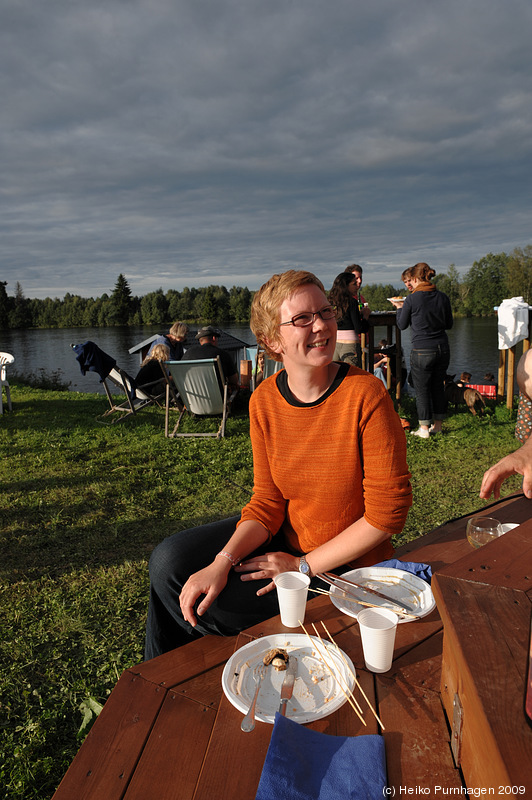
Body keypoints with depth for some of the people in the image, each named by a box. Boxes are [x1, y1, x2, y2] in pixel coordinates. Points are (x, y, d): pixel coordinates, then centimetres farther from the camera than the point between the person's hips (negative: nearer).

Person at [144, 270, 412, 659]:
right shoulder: (264, 400, -8)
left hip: (346, 566, -5)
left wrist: (303, 567, -17)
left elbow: (387, 512, -19)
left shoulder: (366, 396, -24)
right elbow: (268, 501, -4)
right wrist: (222, 563, -19)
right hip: (286, 536, 5)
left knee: (205, 603, -12)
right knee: (170, 562, -1)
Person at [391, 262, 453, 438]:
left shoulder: (411, 300, -12)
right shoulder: (443, 297, 2)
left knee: (421, 389, 6)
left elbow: (402, 325, 1)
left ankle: (424, 429, 10)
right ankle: (437, 425, 24)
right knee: (438, 386, 15)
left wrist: (399, 308, 18)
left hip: (422, 351, -5)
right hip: (442, 348, 5)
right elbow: (449, 324, 12)